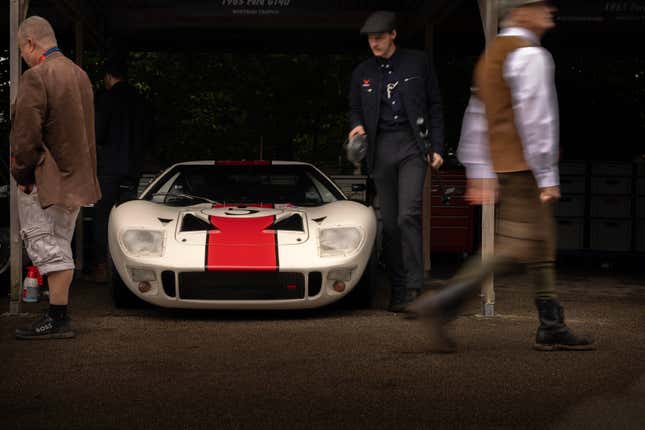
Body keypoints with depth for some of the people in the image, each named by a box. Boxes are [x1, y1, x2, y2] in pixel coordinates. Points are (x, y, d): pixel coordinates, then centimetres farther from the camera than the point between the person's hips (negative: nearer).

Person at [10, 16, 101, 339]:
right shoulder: (79, 74, 14)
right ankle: (59, 315, 18)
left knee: (47, 246, -6)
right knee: (61, 245, 14)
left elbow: (26, 134, -18)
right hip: (76, 176, 9)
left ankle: (57, 319, -7)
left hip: (45, 179, -9)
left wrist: (21, 174, -7)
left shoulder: (36, 77, -15)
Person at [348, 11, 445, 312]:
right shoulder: (362, 72, 11)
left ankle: (415, 287, -17)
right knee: (389, 222, 4)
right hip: (381, 149, 3)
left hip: (412, 145, -3)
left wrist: (436, 147, 1)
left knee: (408, 215, -18)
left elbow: (434, 106, 7)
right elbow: (354, 109, 19)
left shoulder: (417, 63, 4)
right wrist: (357, 126, -5)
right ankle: (397, 290, 10)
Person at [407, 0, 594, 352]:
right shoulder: (528, 55, -12)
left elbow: (477, 118, 17)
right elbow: (534, 119, -19)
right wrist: (547, 175, -18)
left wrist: (479, 174, 17)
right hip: (526, 165, -10)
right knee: (517, 249, -10)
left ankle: (552, 328, 15)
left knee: (542, 245, 12)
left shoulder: (492, 54, 17)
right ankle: (443, 304, -15)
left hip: (503, 162, 10)